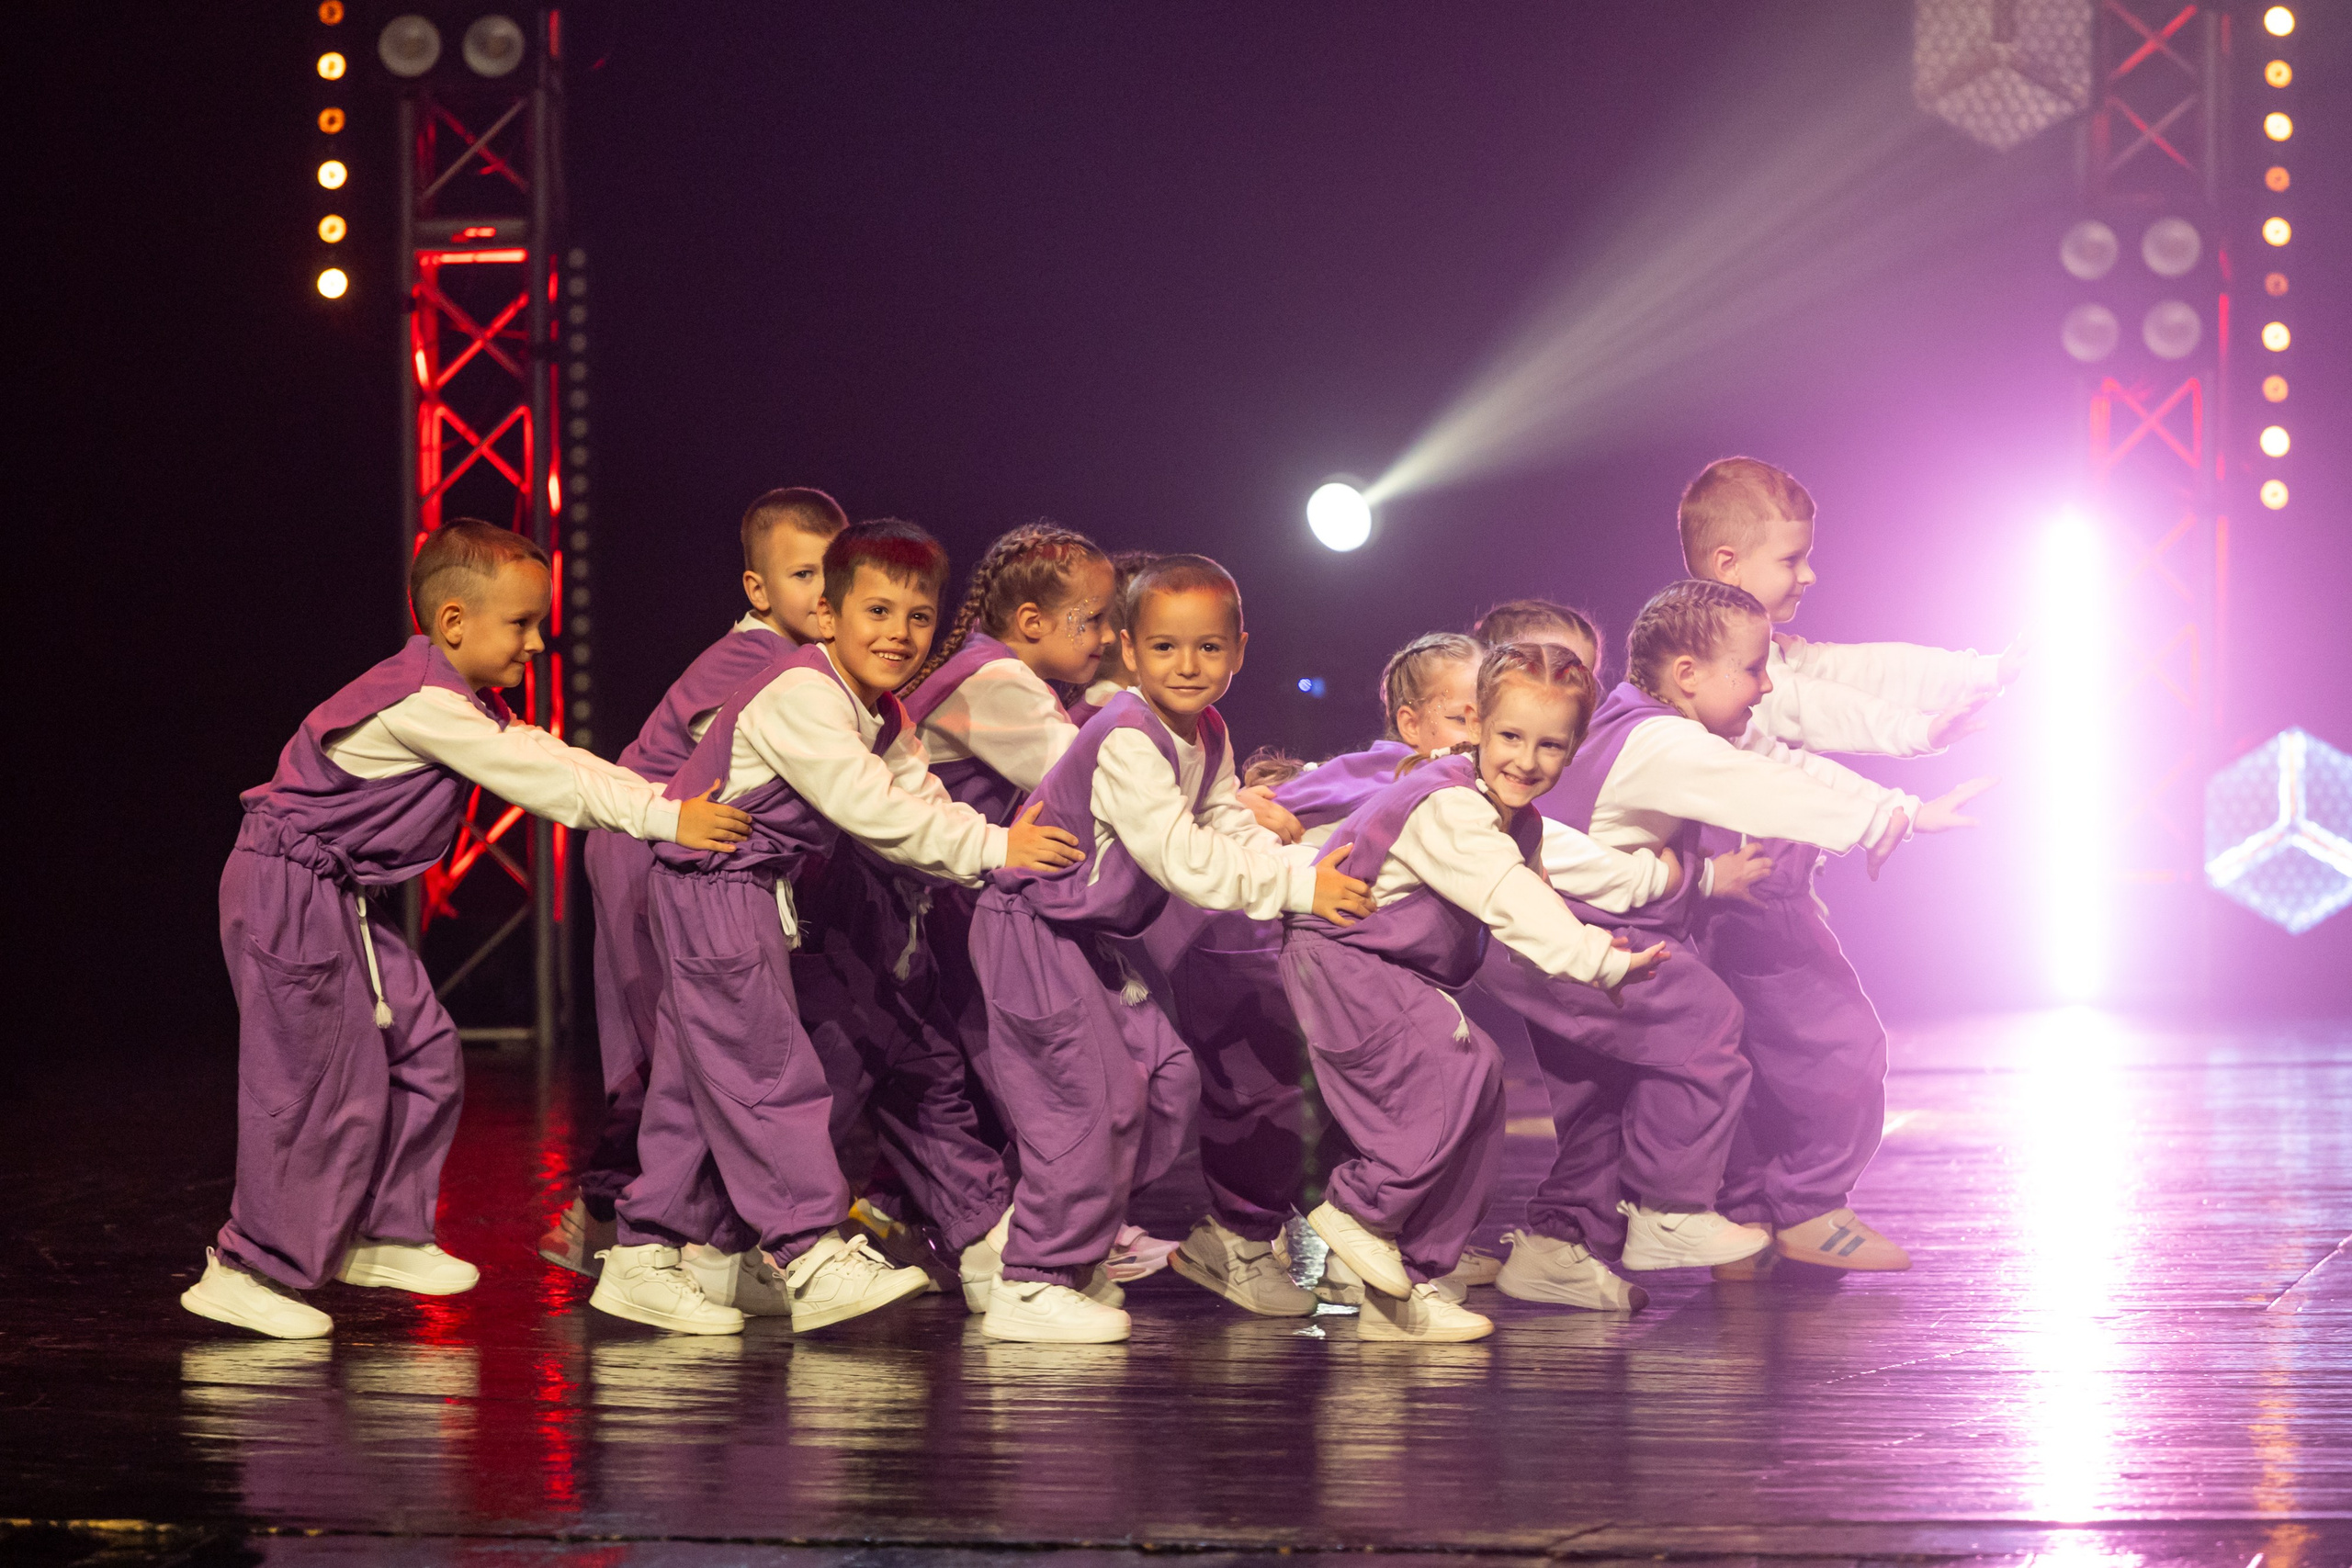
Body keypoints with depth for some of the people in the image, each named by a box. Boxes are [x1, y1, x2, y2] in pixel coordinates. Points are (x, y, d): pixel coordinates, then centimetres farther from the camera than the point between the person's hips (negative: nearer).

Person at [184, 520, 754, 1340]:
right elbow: (539, 780, -25)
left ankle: (381, 1235, 21)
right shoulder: (419, 703, -23)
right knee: (324, 1080, -9)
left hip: (333, 896, 11)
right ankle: (246, 1270, -1)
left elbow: (548, 759, 7)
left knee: (423, 1052, 10)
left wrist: (672, 801, -3)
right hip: (288, 893, -11)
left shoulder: (465, 703, 11)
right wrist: (663, 819, -23)